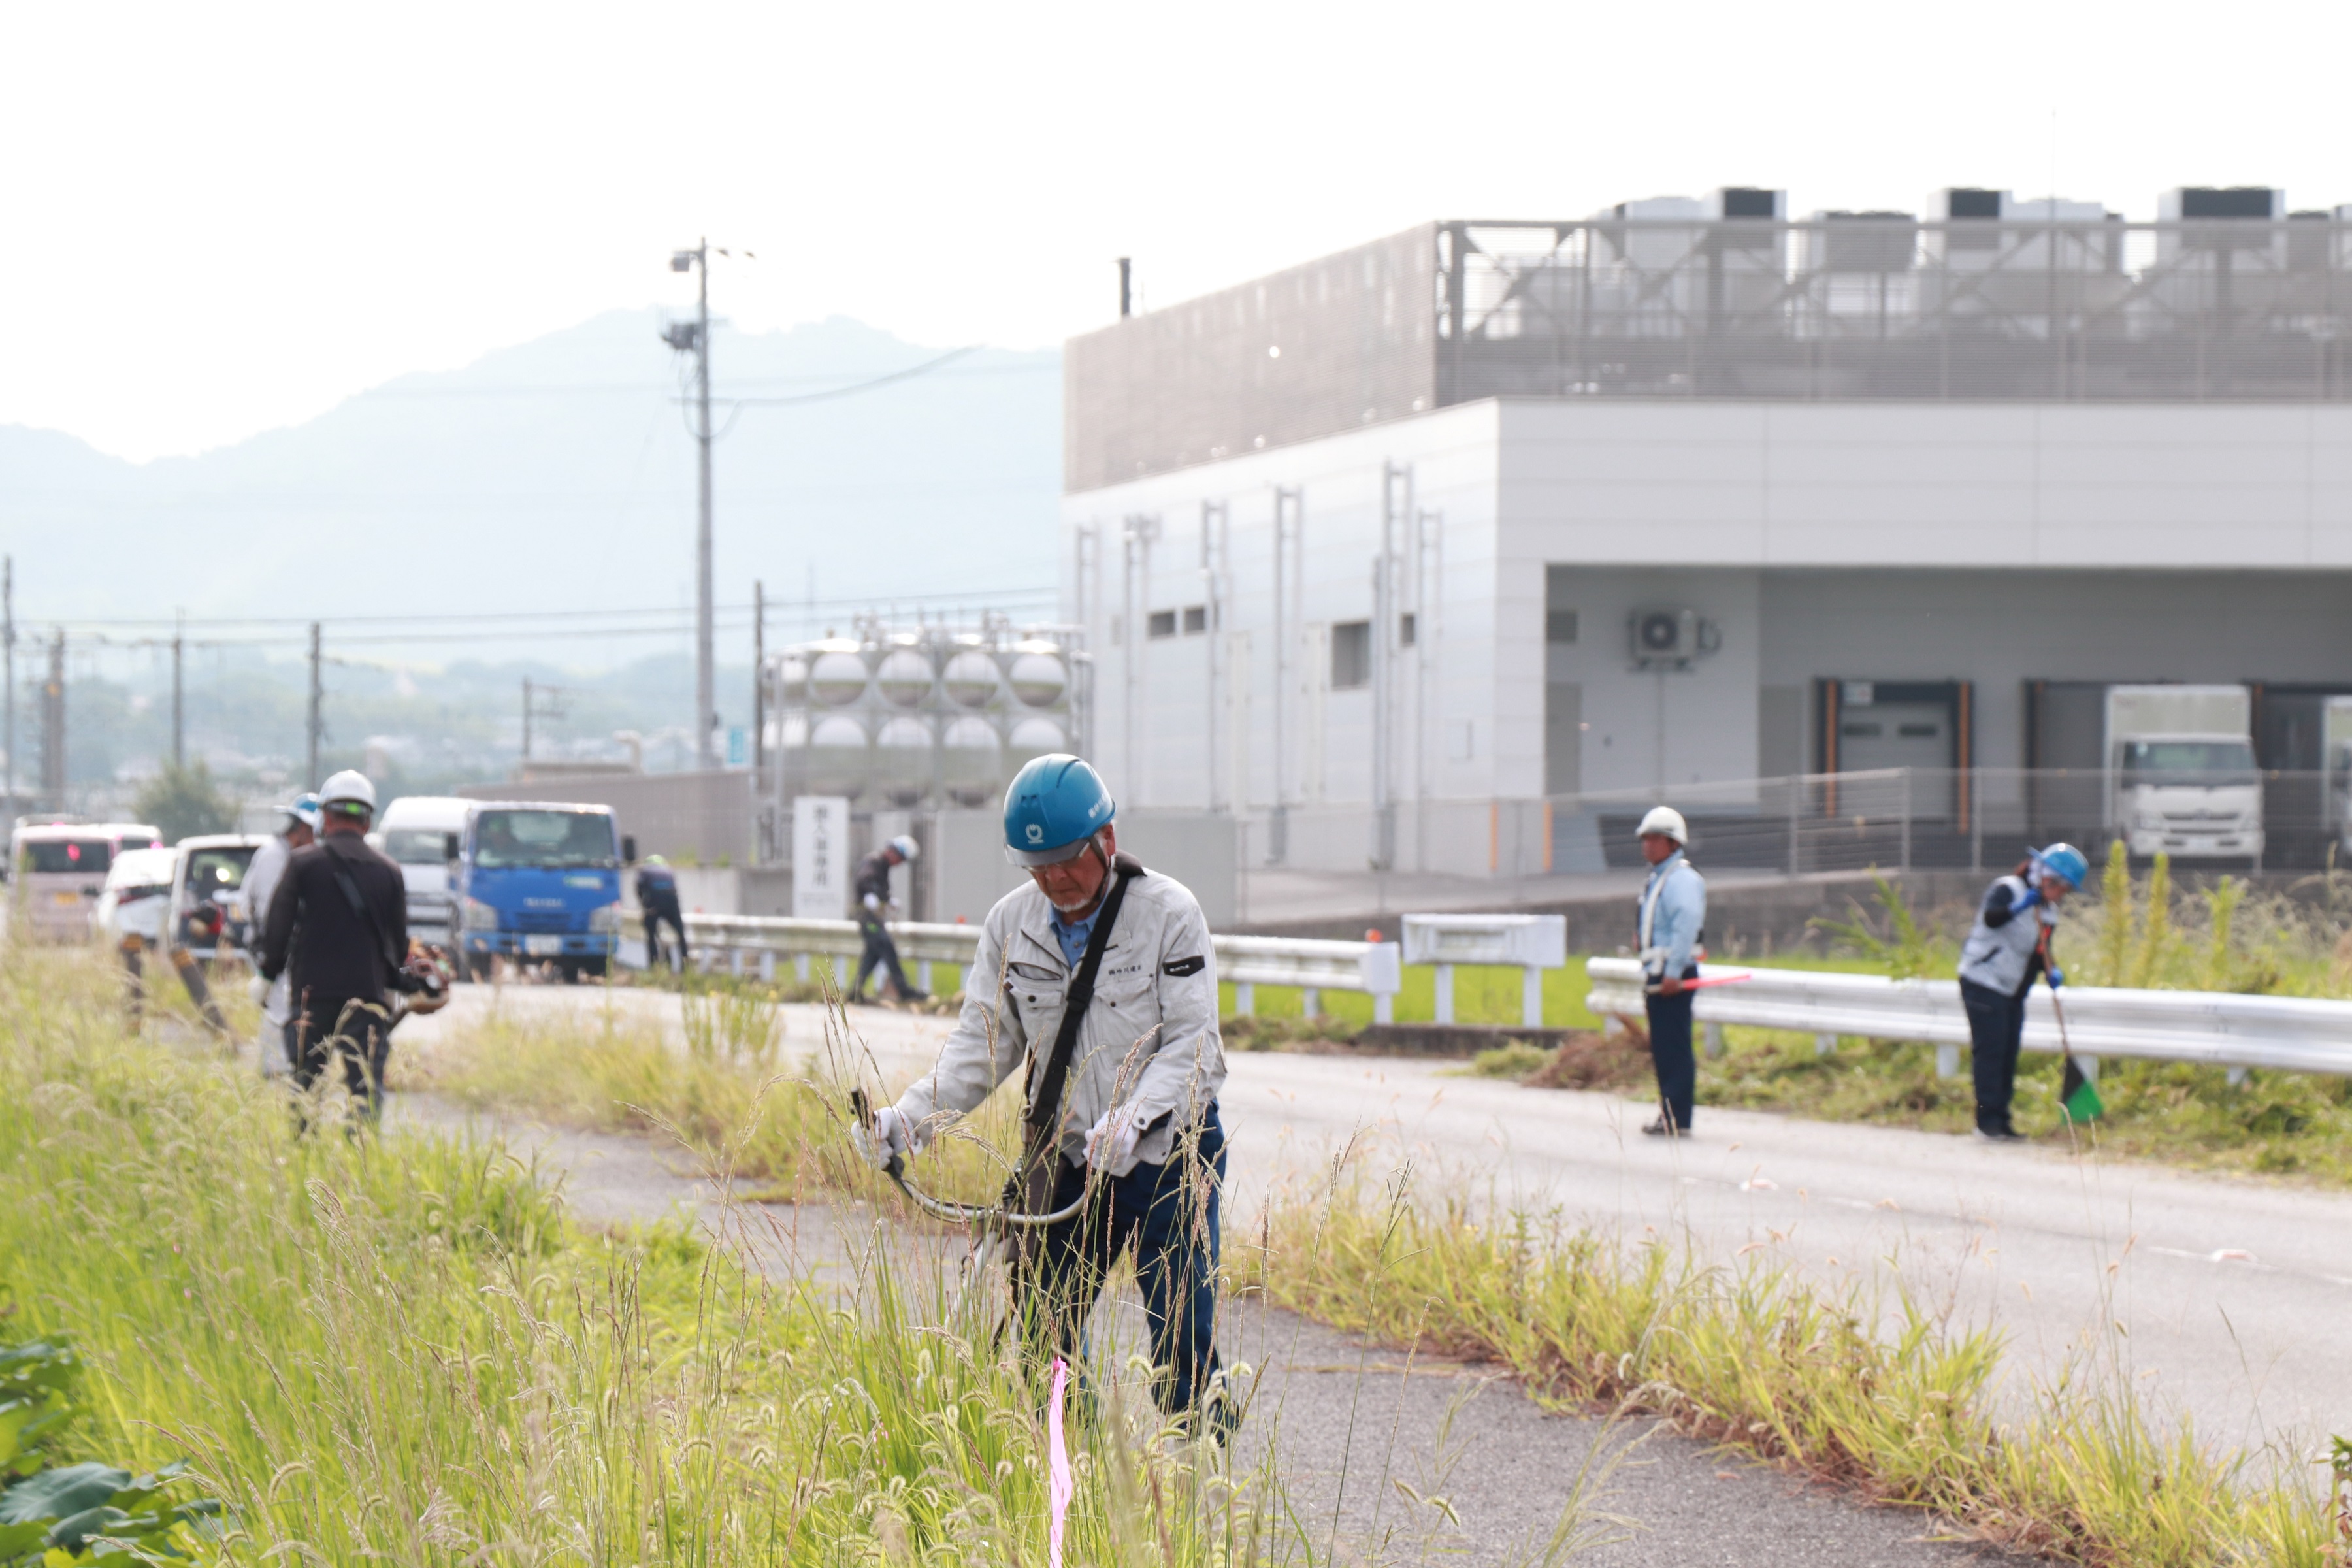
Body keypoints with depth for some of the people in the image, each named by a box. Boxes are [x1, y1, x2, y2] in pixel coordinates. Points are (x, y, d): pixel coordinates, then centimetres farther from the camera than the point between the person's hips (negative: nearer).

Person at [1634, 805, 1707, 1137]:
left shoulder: (1682, 878, -13)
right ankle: (1668, 1114, 17)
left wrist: (1673, 972, -28)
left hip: (1674, 977, -10)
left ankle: (1677, 1119, -12)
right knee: (1662, 1048, 12)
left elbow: (1686, 924, -24)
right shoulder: (1658, 878, 20)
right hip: (1658, 974, 10)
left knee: (1675, 1048, -11)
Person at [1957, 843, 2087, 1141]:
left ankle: (2001, 1119, 14)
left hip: (2012, 992, 8)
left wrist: (2052, 971, -7)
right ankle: (1988, 1120, -8)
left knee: (2009, 1054, 8)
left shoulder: (2048, 913, 11)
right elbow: (1991, 918, -32)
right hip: (1983, 984, -8)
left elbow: (2041, 953, 14)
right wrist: (2018, 908, -49)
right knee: (1990, 1051, -10)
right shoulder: (2008, 890, -14)